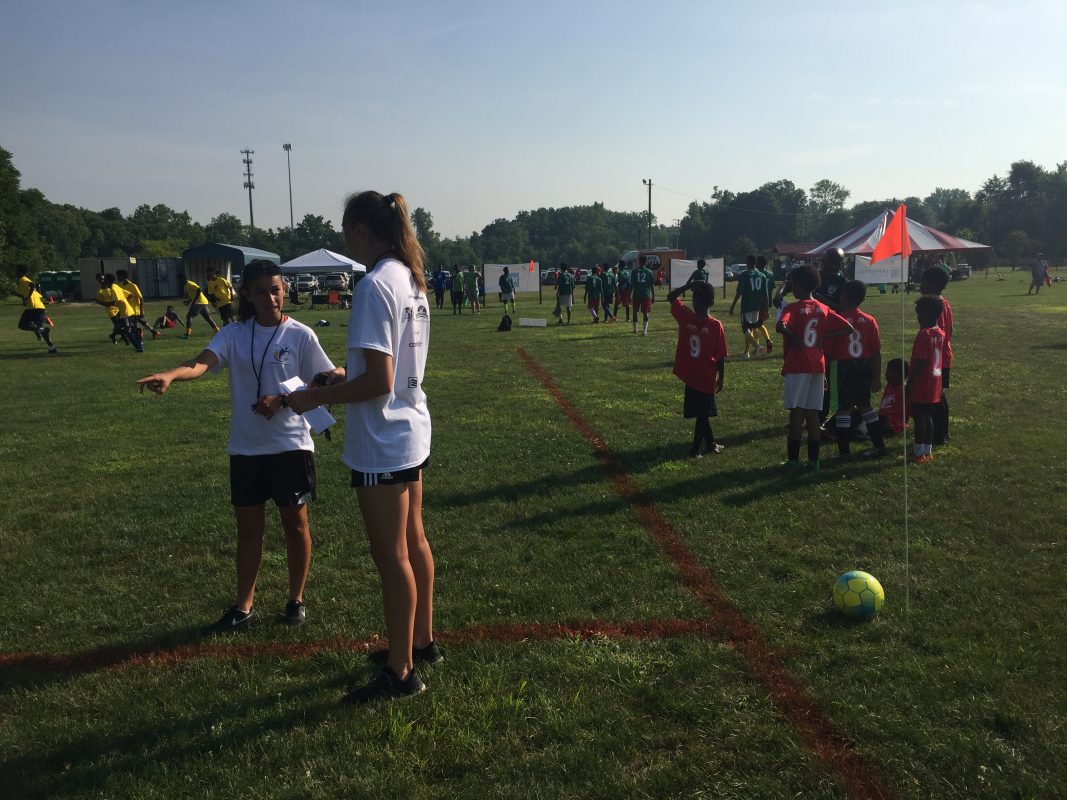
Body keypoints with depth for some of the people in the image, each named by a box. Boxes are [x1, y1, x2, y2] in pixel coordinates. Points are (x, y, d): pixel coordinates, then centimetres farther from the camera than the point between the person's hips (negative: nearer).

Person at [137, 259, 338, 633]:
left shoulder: (300, 335, -6)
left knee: (295, 523, 9)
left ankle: (296, 600, 28)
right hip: (246, 448, 2)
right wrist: (170, 375, -41)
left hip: (291, 445, -2)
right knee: (248, 528, 12)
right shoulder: (234, 335, -1)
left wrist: (283, 400, -18)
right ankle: (244, 607, 27)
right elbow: (201, 363, -19)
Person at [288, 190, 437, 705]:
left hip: (381, 444, -10)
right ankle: (422, 642, 36)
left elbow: (379, 381, -25)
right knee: (412, 542, 20)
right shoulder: (409, 278, 8)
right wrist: (343, 376, 14)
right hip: (411, 431, 10)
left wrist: (317, 397, -14)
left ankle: (401, 672, 18)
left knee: (392, 556, 3)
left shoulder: (375, 285, -21)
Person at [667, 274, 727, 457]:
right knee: (702, 414, 11)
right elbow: (720, 357, -11)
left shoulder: (685, 317, -13)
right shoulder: (716, 326, -16)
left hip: (690, 375, 2)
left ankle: (711, 444, 29)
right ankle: (695, 449, 17)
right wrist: (720, 379, 1)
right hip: (707, 378, -2)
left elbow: (671, 297, 3)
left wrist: (687, 285, -4)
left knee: (702, 413, 17)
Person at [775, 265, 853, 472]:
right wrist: (822, 337, 4)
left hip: (796, 366, -5)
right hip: (818, 366, 5)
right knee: (813, 414, 9)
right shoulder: (824, 310, 9)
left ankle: (793, 459, 3)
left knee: (796, 412, -1)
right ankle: (813, 460, 11)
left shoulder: (793, 308, -8)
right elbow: (848, 328, 9)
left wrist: (793, 337, -11)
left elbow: (780, 326, -28)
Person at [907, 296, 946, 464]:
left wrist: (909, 383, -16)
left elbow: (919, 362, -21)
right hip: (934, 385, 8)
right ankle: (928, 451, 20)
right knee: (928, 418, 14)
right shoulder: (941, 333, 7)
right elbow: (940, 358, 13)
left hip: (921, 386, -8)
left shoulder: (923, 334, -18)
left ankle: (919, 453, 5)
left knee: (919, 418, 0)